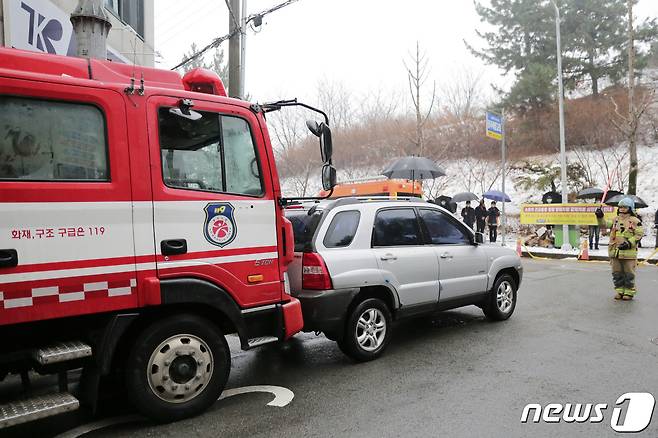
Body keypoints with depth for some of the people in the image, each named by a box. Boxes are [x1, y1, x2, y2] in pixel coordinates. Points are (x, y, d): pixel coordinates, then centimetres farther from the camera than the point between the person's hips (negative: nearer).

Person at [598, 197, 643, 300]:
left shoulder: (635, 221, -4)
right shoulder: (615, 220, 13)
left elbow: (639, 234, -7)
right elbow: (603, 225, 14)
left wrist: (629, 243, -17)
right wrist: (600, 217, -1)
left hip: (628, 252, -5)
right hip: (615, 251, 5)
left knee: (629, 274, 2)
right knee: (617, 273, 10)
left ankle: (629, 292, 12)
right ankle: (619, 291, 20)